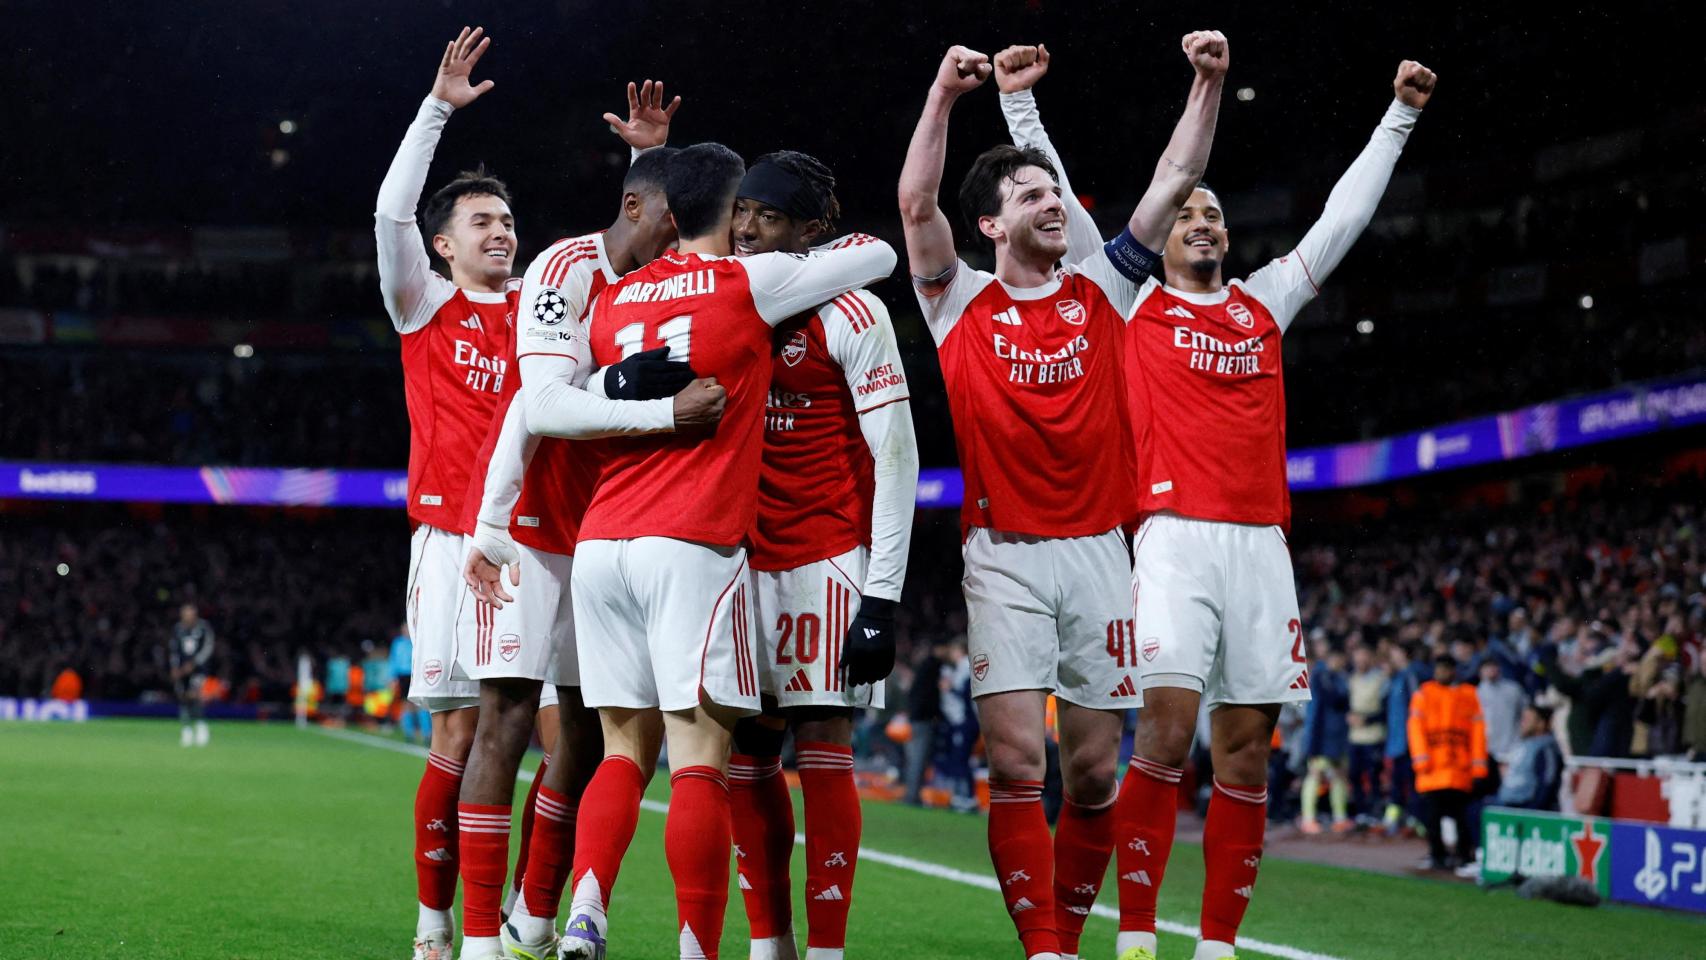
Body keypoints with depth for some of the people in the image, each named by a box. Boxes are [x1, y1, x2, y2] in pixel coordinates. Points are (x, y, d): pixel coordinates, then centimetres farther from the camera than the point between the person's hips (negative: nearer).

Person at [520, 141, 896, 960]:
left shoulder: (611, 300, 14)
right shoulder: (749, 283, 2)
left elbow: (541, 407, 4)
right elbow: (879, 254, 14)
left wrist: (648, 411, 6)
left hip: (600, 546, 5)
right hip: (692, 547, -5)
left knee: (625, 747, 11)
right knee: (700, 756, -5)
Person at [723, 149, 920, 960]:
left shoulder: (850, 315, -7)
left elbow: (895, 458, -8)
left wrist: (884, 593, -13)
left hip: (827, 559, -5)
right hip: (741, 559, 6)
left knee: (821, 747, -5)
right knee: (742, 752, 3)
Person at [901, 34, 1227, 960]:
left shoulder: (1100, 288, 11)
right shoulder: (963, 303, 4)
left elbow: (1174, 181, 9)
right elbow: (916, 203, -9)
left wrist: (1207, 83, 0)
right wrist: (945, 93, -17)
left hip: (1097, 552, 3)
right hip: (1004, 558, -3)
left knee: (1094, 771, 5)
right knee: (1016, 763, -11)